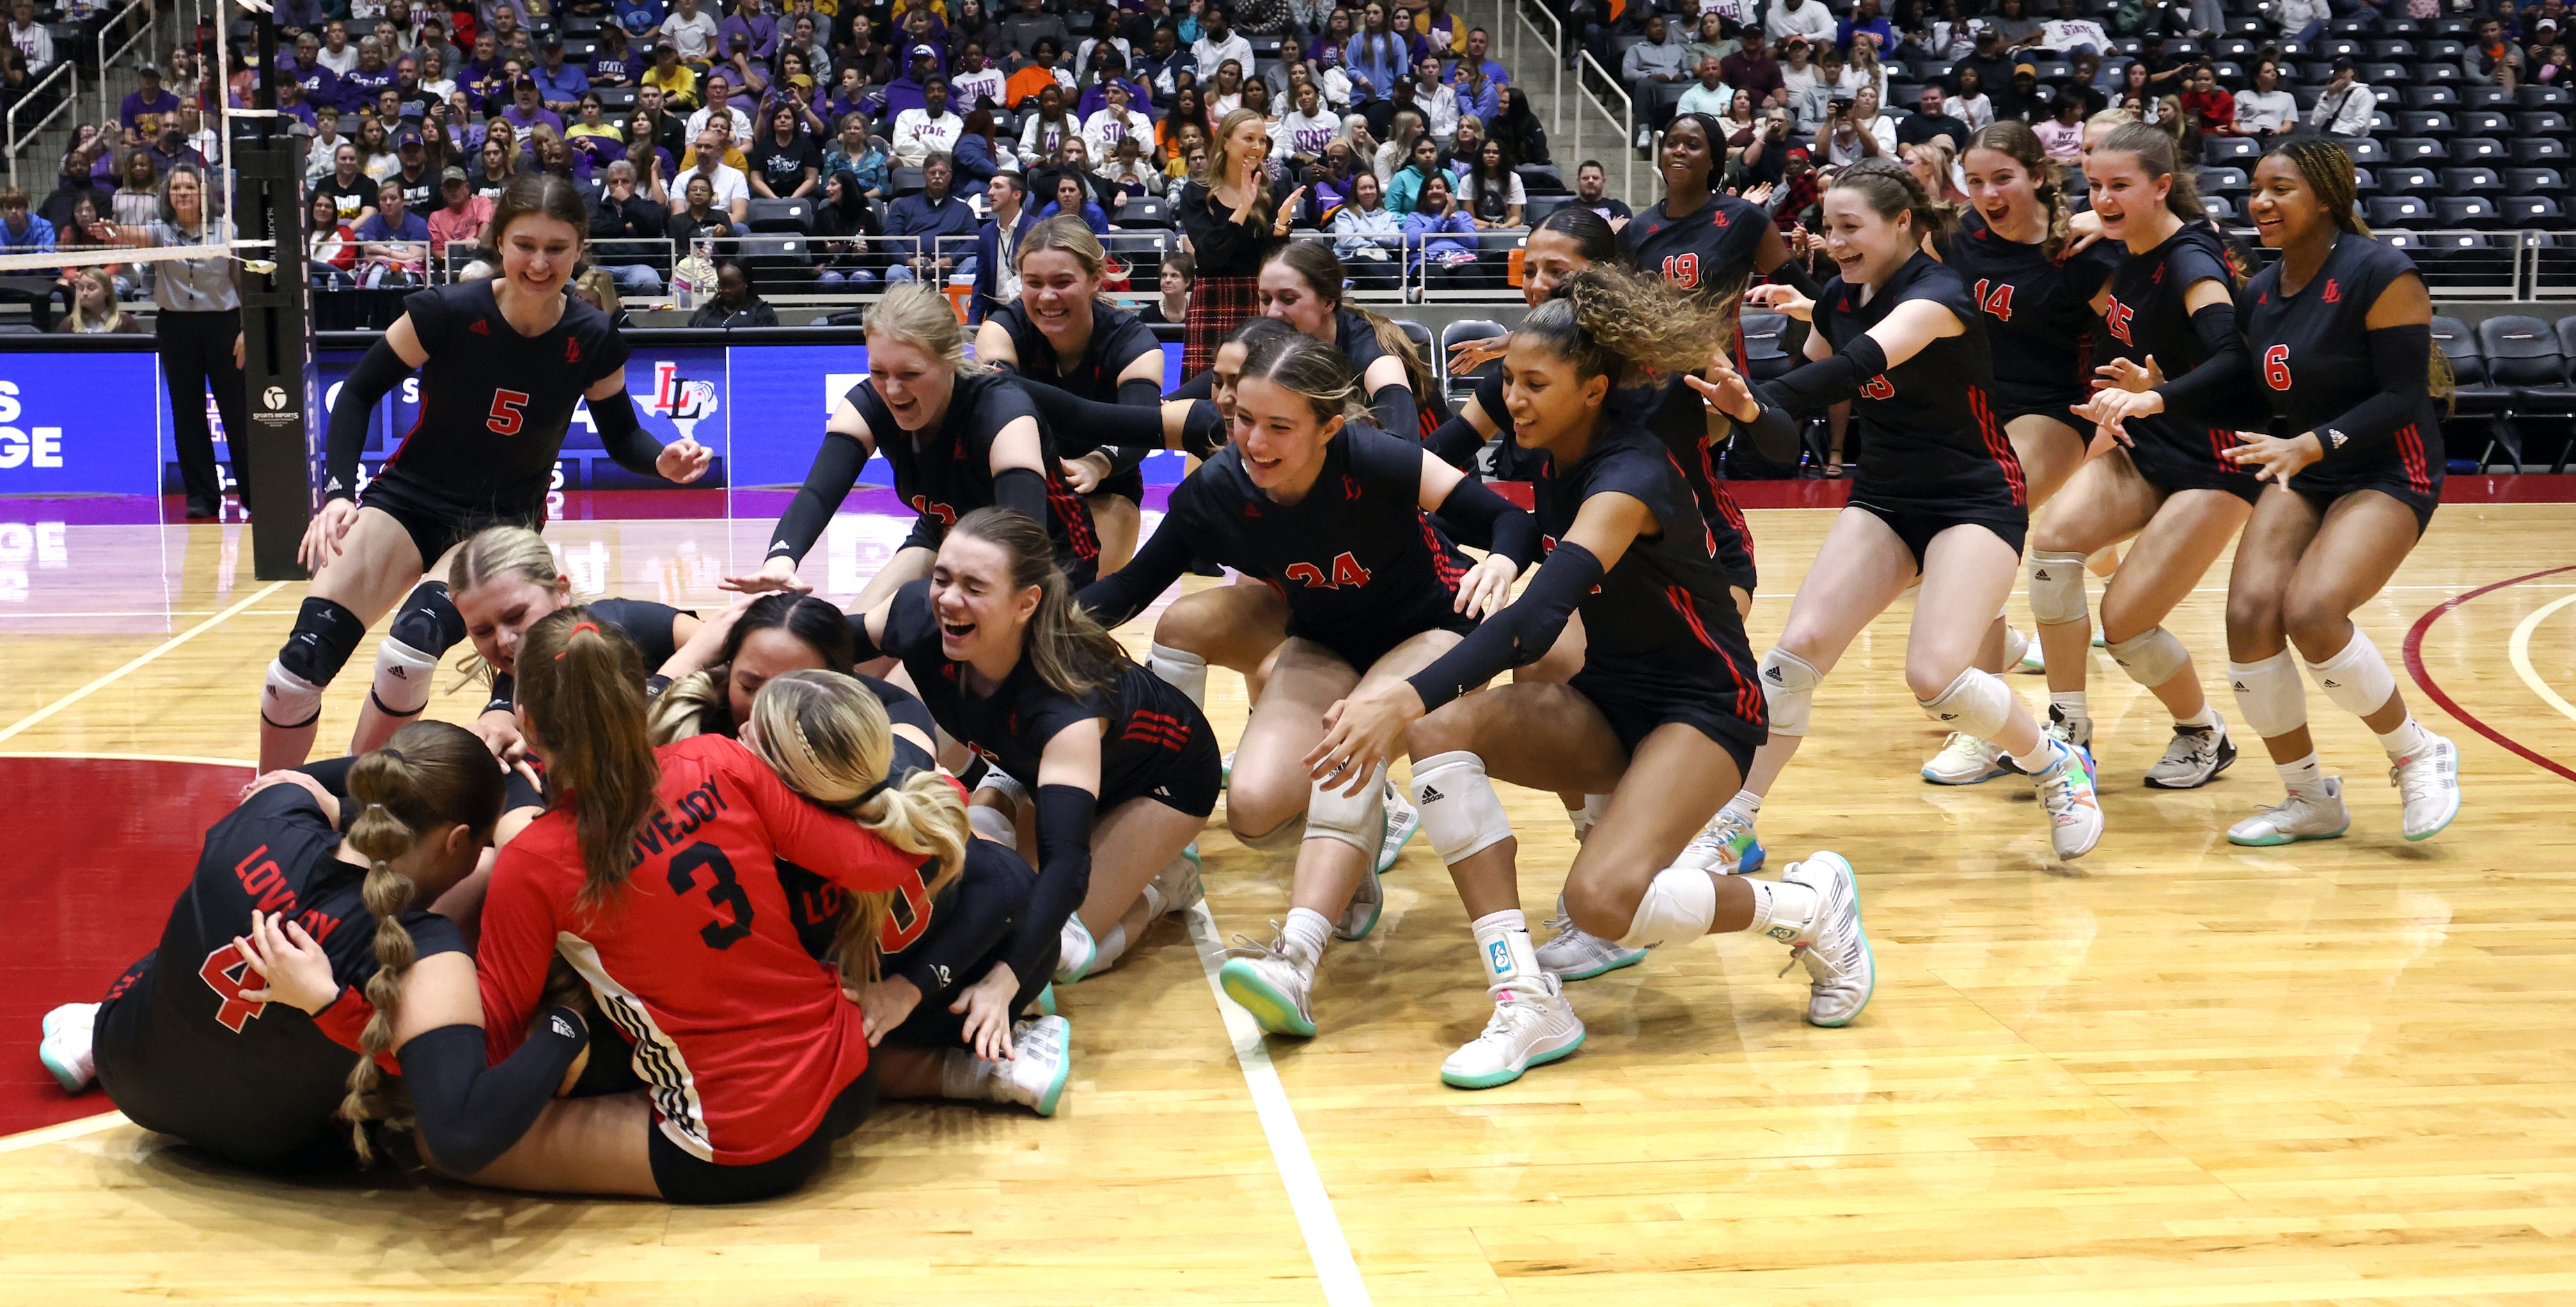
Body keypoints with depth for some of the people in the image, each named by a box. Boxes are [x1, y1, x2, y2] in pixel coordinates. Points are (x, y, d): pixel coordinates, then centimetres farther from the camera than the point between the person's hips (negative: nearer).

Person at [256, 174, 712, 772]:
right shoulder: (446, 313, -17)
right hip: (410, 499, 0)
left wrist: (663, 461, -19)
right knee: (302, 661, -17)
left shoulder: (593, 342, -13)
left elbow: (620, 434, 4)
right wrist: (338, 492, -18)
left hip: (506, 522, 0)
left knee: (407, 655, -29)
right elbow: (359, 392, -5)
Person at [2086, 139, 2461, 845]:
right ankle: (2311, 800, 4)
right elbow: (2234, 372, 9)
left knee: (2310, 612, -27)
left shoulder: (2380, 275, -16)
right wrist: (2153, 399, -7)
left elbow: (2403, 396, -19)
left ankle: (2420, 758, -2)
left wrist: (2312, 444, -29)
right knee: (2250, 614, -13)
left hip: (2389, 476, -7)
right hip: (2302, 476, 7)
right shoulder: (2259, 292, 6)